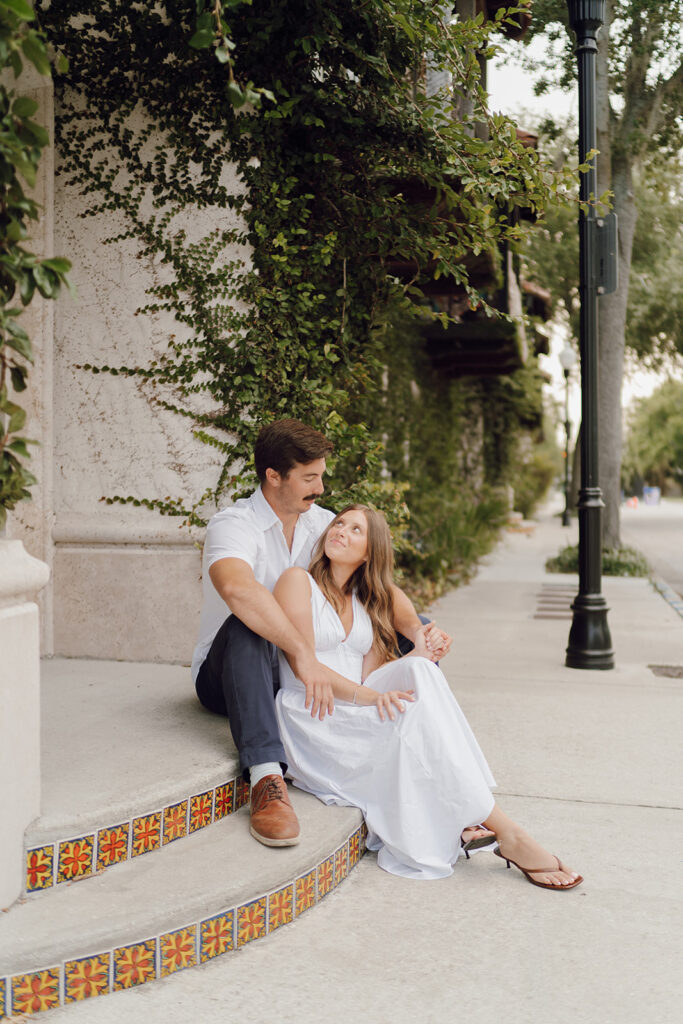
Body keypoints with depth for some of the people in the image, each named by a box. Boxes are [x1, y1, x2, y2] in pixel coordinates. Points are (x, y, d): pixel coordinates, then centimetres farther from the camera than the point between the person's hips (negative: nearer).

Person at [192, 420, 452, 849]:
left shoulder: (323, 523, 3)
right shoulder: (232, 526, -17)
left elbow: (380, 587, -3)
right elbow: (237, 589, -40)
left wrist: (417, 629, -23)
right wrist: (304, 653, -47)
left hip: (310, 672, 6)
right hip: (226, 678, -5)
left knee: (416, 631, -3)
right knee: (246, 627, -40)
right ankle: (267, 779, -45)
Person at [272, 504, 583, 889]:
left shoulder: (366, 602, 19)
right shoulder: (298, 581, 1)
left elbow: (370, 677, 8)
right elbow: (302, 666, -12)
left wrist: (418, 656, -10)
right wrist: (364, 695, -24)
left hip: (357, 710, 5)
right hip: (313, 718, -5)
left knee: (417, 672, -25)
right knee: (413, 716, -29)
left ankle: (458, 818, -34)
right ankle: (507, 833, -27)